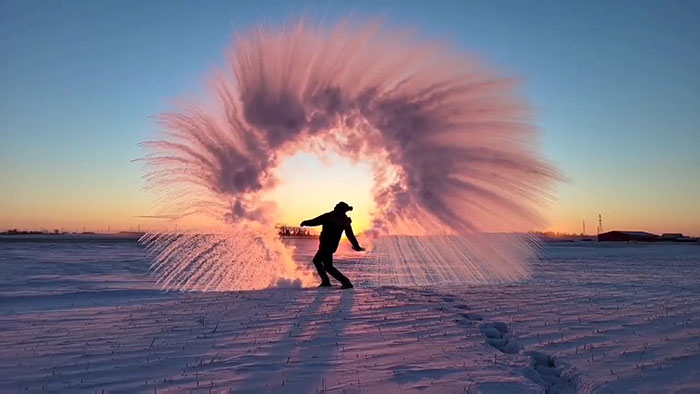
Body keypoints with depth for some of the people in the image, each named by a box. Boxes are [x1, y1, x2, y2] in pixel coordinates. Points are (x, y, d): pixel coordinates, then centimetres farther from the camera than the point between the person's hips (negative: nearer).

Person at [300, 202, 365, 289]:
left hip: (326, 245, -8)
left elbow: (314, 222, -11)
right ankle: (325, 281, 22)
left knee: (328, 266, -3)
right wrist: (357, 246, 15)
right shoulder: (345, 220, 3)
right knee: (316, 260, 23)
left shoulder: (329, 216, -15)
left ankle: (346, 282, -12)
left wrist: (305, 223, 8)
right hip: (333, 245, 8)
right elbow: (350, 235, 8)